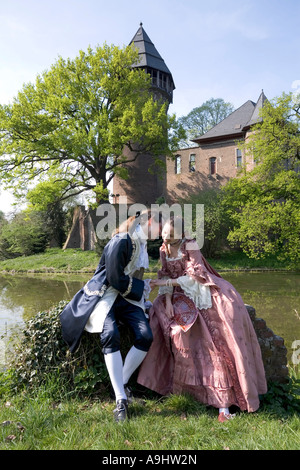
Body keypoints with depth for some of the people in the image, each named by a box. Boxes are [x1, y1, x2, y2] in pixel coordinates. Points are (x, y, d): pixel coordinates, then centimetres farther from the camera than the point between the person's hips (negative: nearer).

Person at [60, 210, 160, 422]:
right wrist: (142, 286, -9)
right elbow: (116, 279, -21)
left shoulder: (142, 243, 8)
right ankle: (121, 400, -19)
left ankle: (122, 383, 3)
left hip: (127, 296, 7)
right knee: (111, 336, -30)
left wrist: (143, 288, 13)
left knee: (145, 336, -14)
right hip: (105, 295, -7)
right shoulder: (122, 241, -20)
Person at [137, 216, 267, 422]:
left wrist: (166, 282, -18)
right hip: (185, 298, 7)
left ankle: (224, 403, -6)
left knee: (218, 346, -10)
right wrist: (167, 300, -9)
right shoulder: (163, 250, 2)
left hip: (206, 295, -6)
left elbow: (195, 277, -20)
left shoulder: (190, 245, -17)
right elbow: (166, 276, 4)